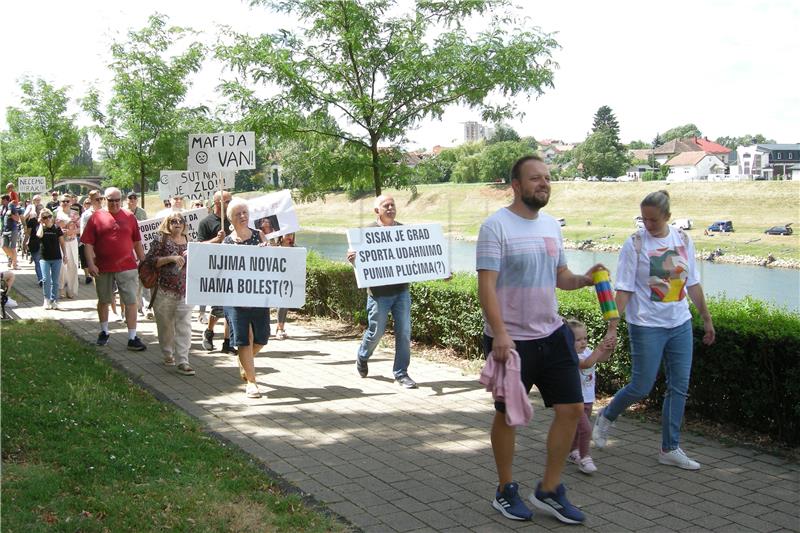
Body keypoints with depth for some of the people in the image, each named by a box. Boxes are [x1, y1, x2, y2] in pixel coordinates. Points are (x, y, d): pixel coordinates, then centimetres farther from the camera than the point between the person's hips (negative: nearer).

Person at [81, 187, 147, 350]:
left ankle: (132, 338, 1)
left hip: (127, 267, 0)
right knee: (103, 300, 15)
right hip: (103, 268, 0)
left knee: (131, 301, -3)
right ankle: (104, 332, 34)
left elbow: (137, 242, 10)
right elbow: (88, 243, -2)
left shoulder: (129, 217, 5)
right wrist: (90, 263, -11)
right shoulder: (96, 217, 0)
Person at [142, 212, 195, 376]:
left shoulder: (189, 242, 12)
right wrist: (171, 258, -17)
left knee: (184, 326, -6)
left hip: (185, 290, 3)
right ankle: (167, 354, 30)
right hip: (164, 290, -2)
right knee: (165, 325, 9)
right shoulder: (161, 241, 0)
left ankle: (182, 361, -7)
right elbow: (149, 260, -9)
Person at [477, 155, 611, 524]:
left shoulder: (551, 225, 9)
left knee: (572, 408, 6)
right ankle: (506, 491, 28)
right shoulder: (496, 226, -13)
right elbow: (486, 285, -18)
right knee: (507, 415, 9)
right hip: (511, 340, -7)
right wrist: (500, 335, -27)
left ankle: (549, 490, 22)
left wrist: (583, 279, -5)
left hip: (552, 334, 7)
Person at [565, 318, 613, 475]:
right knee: (585, 429, -17)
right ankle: (584, 459, -6)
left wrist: (608, 349, -20)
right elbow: (586, 364, -35)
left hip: (588, 399, 9)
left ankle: (572, 453, 38)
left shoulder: (587, 351, 6)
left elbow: (602, 358, 0)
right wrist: (599, 348, -39)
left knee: (579, 428, 21)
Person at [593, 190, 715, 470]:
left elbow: (693, 284, 13)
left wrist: (707, 318, 15)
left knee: (679, 387, 7)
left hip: (680, 324, 5)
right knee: (641, 386, -1)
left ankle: (670, 449, 19)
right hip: (647, 326, -5)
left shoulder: (683, 240, 4)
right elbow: (624, 290, -11)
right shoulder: (635, 244, -9)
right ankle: (606, 417, 27)